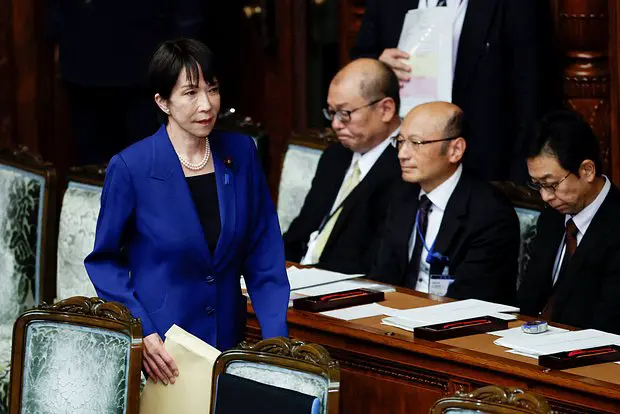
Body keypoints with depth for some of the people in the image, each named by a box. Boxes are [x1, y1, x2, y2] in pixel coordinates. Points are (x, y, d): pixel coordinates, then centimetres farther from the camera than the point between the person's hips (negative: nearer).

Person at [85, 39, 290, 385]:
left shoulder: (241, 153, -1)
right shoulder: (131, 168, -12)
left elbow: (264, 255, 1)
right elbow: (105, 261, -4)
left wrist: (276, 339, -9)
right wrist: (141, 332, -16)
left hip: (227, 340, 4)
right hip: (158, 347, -3)